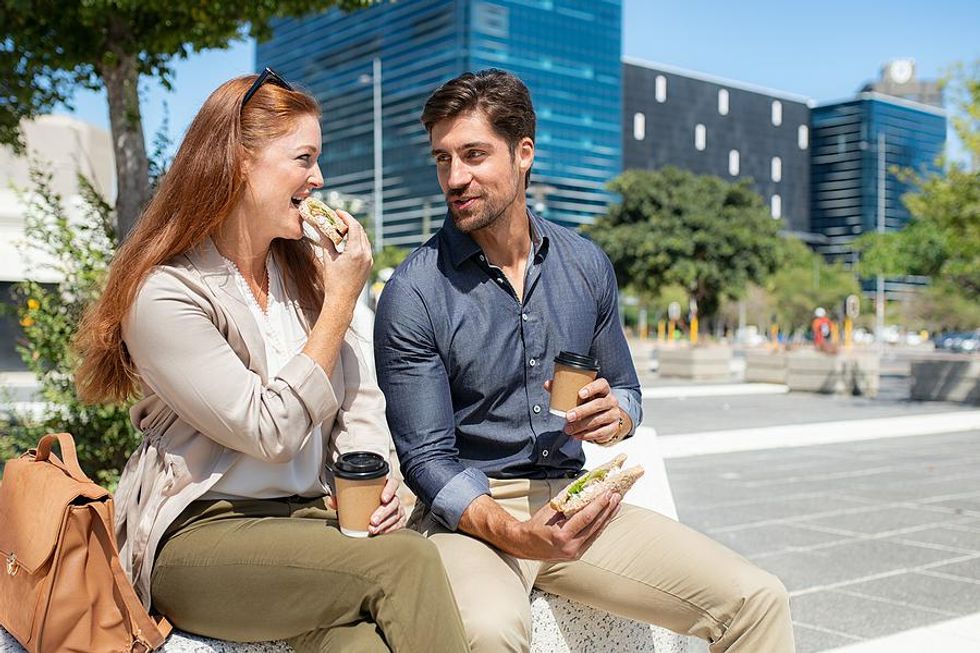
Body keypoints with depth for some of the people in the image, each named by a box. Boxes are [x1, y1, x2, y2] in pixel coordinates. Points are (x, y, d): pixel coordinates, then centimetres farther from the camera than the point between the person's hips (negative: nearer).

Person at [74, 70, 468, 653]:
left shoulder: (311, 269, 10)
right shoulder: (163, 294, -10)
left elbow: (361, 402, 10)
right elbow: (269, 432, -16)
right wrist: (341, 302, -11)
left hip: (315, 517, 5)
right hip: (202, 533, -5)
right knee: (408, 562, -29)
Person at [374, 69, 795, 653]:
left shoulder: (586, 266, 5)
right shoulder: (415, 294, -10)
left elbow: (626, 391, 18)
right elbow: (427, 459, -12)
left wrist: (615, 417, -7)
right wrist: (516, 533, -28)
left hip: (569, 497, 5)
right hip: (466, 513, -4)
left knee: (758, 601, -9)